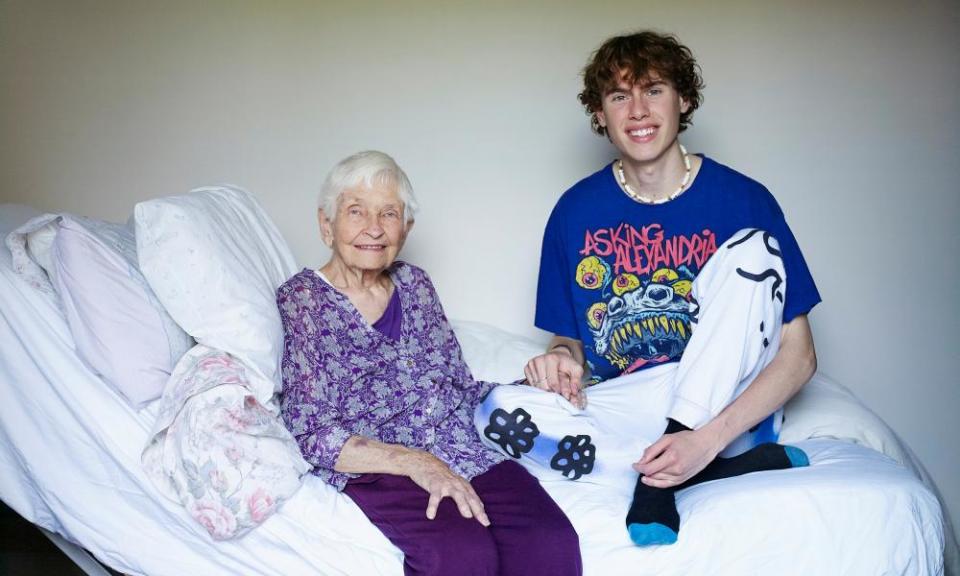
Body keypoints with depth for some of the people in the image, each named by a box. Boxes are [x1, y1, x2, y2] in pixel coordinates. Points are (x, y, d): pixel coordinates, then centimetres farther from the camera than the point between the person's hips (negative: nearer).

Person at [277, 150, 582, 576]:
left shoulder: (414, 285, 16)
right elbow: (312, 435, -6)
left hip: (464, 451, 4)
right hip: (375, 470, -4)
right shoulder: (301, 300, 1)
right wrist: (413, 462, -17)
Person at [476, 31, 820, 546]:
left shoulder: (741, 199, -6)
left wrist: (708, 438, -23)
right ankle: (748, 466, -20)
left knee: (754, 247, -22)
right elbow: (570, 337, 11)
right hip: (623, 408, 2)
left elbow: (798, 354, -8)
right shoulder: (576, 211, 2)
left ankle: (659, 481, -24)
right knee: (500, 413, -25)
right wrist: (564, 357, -15)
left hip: (725, 406, -1)